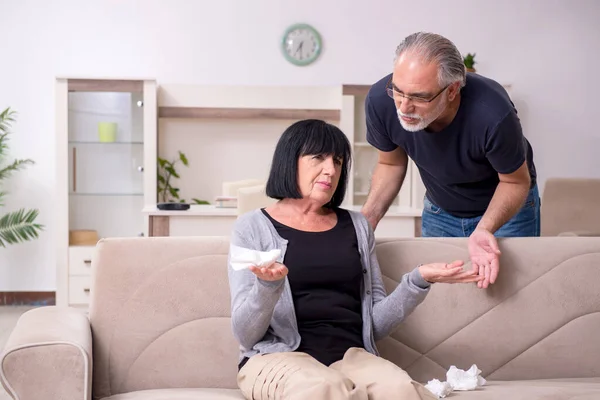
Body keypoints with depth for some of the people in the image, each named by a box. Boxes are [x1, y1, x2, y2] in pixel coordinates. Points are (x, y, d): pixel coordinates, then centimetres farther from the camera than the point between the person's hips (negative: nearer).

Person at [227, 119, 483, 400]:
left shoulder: (356, 226, 17)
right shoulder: (252, 227, 6)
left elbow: (375, 324, 13)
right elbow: (245, 335, -3)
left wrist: (418, 281, -2)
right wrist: (267, 285, -23)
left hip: (350, 355, 4)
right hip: (276, 357, -3)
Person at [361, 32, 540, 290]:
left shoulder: (492, 115, -40)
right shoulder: (380, 100, -28)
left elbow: (515, 182, -20)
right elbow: (391, 164, -7)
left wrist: (484, 230, -38)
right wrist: (368, 216, -23)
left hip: (508, 208, -3)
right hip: (439, 210, 3)